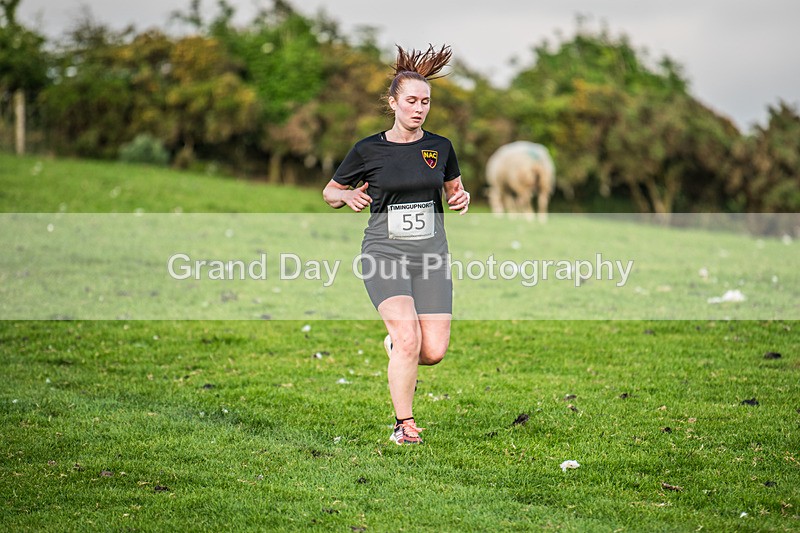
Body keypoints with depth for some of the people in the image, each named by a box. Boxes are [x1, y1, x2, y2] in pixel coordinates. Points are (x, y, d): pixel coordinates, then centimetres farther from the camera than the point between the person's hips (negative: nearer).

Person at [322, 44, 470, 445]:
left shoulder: (440, 147, 6)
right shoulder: (368, 150, -1)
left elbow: (454, 190, 22)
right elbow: (330, 192, 11)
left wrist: (461, 199, -1)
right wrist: (348, 196, -11)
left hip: (431, 254, 3)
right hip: (384, 252, -3)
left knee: (433, 351, -6)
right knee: (409, 338, -21)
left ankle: (395, 345, 30)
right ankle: (403, 425, -5)